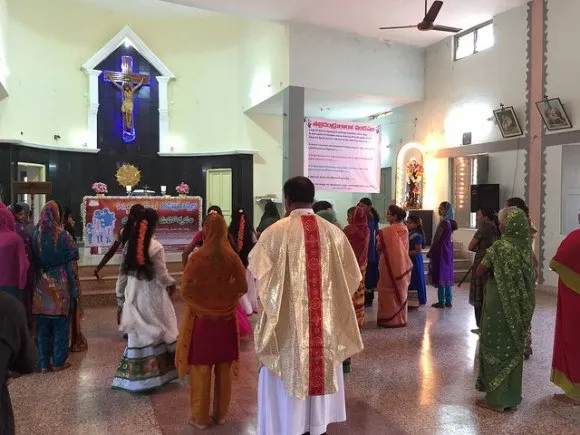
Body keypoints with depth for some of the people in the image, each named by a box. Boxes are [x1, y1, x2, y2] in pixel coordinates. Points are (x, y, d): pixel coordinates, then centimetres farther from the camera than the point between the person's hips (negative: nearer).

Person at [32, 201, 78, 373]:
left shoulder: (36, 235, -3)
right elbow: (74, 254, -6)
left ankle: (44, 363, 17)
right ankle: (59, 361, 14)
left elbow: (33, 258, 3)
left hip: (41, 283, 3)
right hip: (60, 283, -3)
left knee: (43, 324, 11)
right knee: (61, 322, 8)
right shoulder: (62, 235, -13)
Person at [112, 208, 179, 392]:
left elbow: (123, 273, 7)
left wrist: (120, 294, 17)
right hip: (152, 298, -5)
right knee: (158, 333, 10)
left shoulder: (129, 245, 1)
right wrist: (172, 283, 7)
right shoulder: (156, 247, -16)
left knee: (138, 335, 12)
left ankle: (134, 377, 19)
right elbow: (162, 277, -13)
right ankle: (157, 372, 19)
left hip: (133, 298, 5)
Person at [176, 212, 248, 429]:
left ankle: (200, 417, 21)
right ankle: (221, 414, 27)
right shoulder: (232, 257, -8)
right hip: (226, 319, 3)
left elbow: (185, 290, -12)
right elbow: (243, 288, -2)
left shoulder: (197, 257, -16)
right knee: (224, 369, 15)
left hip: (201, 319, -2)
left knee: (201, 369, 10)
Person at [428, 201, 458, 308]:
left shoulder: (444, 222, -16)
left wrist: (430, 251, -7)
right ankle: (448, 301, 18)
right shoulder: (450, 222, 10)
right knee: (447, 275, 12)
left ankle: (442, 302, 1)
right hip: (448, 250, 9)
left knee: (440, 275, -3)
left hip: (441, 251, -9)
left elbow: (437, 238, -15)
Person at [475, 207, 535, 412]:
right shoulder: (526, 248, 1)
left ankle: (496, 398, 14)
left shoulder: (499, 247, -18)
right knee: (513, 347, 16)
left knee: (496, 347, 5)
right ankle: (512, 396, 27)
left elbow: (480, 272, -11)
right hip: (520, 305, 6)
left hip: (499, 304, -6)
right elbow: (531, 275, 13)